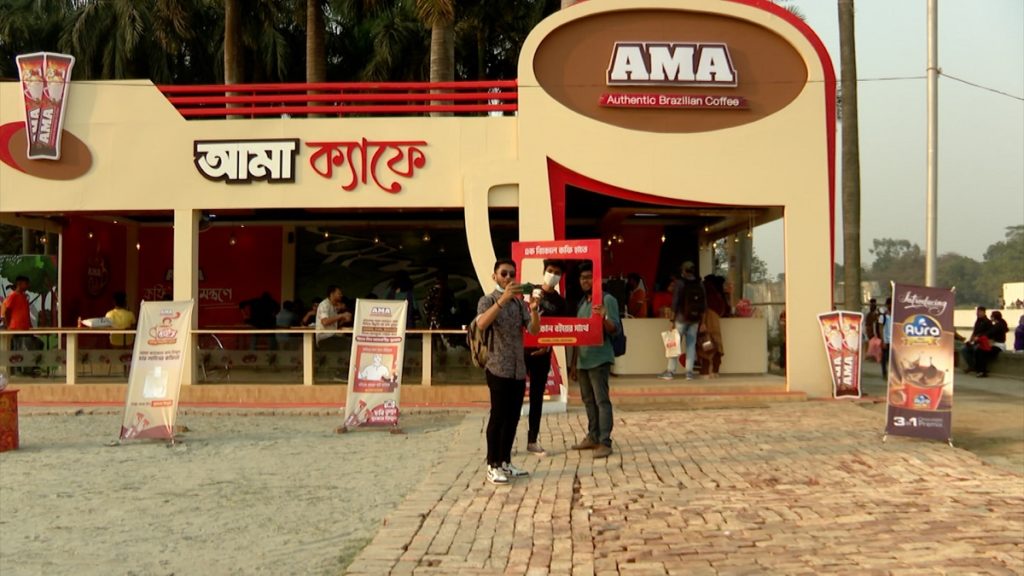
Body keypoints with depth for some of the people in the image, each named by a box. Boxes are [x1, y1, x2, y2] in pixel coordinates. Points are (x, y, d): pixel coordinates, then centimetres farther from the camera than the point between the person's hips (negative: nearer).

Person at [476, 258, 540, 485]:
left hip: (519, 369, 6)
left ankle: (505, 462, 16)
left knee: (513, 417, 8)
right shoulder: (487, 300, -4)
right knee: (498, 416, -6)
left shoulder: (519, 303, 13)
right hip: (498, 368, -6)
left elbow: (534, 330, 2)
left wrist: (534, 309, -18)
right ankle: (492, 466, -1)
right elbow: (481, 324, -25)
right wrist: (503, 299, -34)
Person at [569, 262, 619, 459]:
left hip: (599, 359, -8)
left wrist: (603, 317, -35)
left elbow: (615, 329, -13)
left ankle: (605, 442, -9)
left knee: (602, 400, -8)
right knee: (588, 400, 12)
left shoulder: (607, 300, -6)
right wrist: (573, 363, 19)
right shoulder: (582, 302, 17)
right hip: (583, 360, 8)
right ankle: (593, 437, 20)